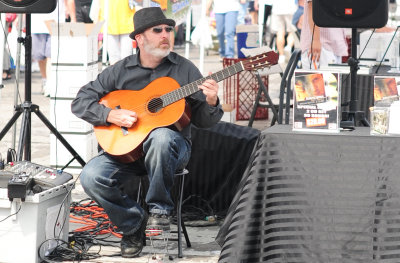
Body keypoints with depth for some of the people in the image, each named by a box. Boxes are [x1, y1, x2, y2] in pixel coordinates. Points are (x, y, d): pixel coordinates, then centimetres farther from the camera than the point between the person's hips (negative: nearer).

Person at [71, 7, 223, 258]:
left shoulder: (184, 69, 3)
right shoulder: (120, 70, 4)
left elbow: (203, 121, 2)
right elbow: (80, 102, 3)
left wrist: (211, 103, -20)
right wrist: (111, 115, -14)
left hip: (173, 147, -2)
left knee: (161, 136, -39)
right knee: (91, 176, -25)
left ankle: (160, 210, -17)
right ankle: (134, 223, 1)